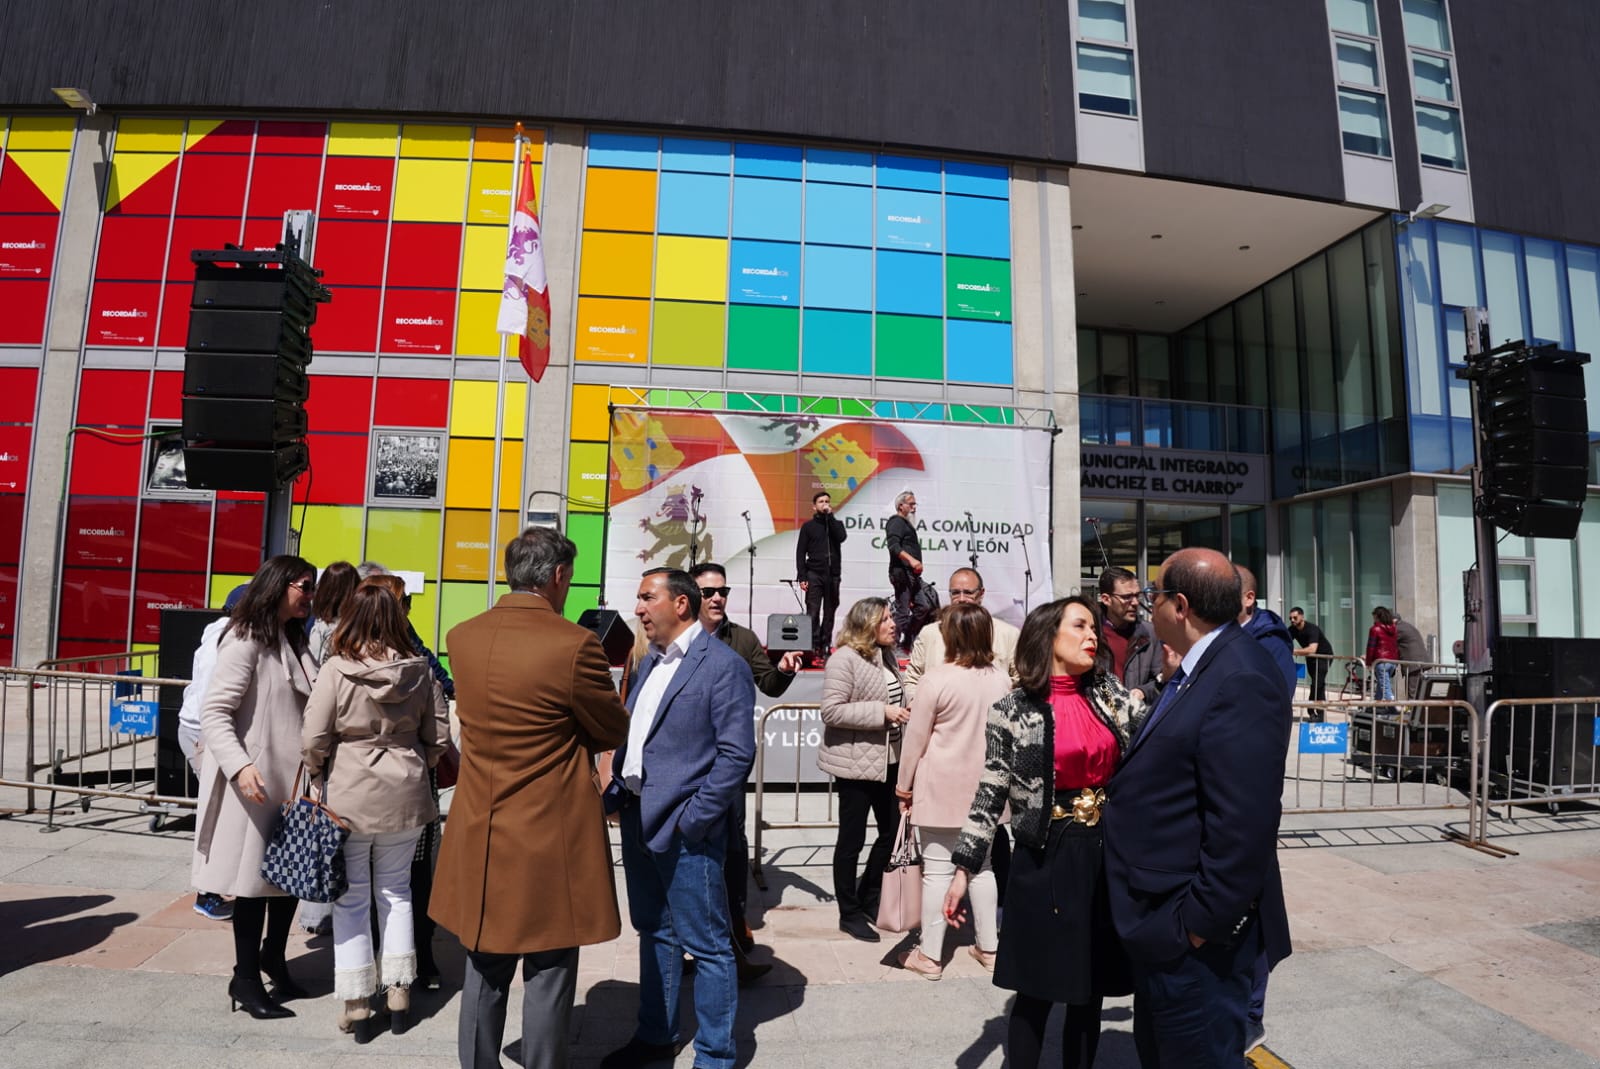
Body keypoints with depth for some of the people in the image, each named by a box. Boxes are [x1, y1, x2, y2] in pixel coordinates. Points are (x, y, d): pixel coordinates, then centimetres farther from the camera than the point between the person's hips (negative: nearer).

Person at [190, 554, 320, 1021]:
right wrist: (240, 766, -27)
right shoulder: (245, 640, -12)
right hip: (255, 783, -7)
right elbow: (213, 713, -16)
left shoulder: (293, 642, 12)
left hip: (292, 780, 8)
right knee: (255, 878, 3)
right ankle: (245, 979, 20)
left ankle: (274, 956, 34)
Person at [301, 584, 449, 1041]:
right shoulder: (419, 672, -4)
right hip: (405, 797, 3)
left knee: (352, 899, 11)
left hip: (349, 798, -3)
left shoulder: (334, 671, -13)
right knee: (396, 890, 18)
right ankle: (399, 995, 25)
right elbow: (437, 738, 1)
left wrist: (319, 773, 8)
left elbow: (314, 740, -12)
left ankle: (356, 1005, 19)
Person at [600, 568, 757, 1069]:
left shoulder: (723, 665, -14)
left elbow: (737, 754, -17)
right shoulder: (650, 662, 11)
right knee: (654, 933, 22)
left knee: (708, 946, 5)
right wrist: (617, 792, 7)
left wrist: (692, 821, -18)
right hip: (637, 820, 8)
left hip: (682, 829, -8)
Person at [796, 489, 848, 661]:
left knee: (829, 613, 4)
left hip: (833, 574, 2)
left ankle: (825, 646, 9)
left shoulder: (836, 523, 14)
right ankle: (813, 647, -8)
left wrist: (830, 516, -7)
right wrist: (802, 577, -7)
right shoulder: (808, 526, 7)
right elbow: (800, 553, 3)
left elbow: (841, 537, -9)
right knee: (813, 612, -9)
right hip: (814, 574, -2)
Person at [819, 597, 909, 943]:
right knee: (852, 838, 5)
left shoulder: (887, 656, 9)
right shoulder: (845, 659, -16)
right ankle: (849, 913, 21)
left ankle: (868, 898, 32)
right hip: (856, 763, -8)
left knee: (892, 831, 12)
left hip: (888, 760, 8)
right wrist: (882, 712, -24)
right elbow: (831, 711, -22)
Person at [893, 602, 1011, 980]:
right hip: (984, 787, 5)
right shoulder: (1002, 678, -2)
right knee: (981, 865, 18)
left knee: (938, 870, 4)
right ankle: (988, 946, 29)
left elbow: (915, 738, -10)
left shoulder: (938, 679, -16)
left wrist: (904, 785, 2)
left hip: (941, 788, -5)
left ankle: (930, 955, 14)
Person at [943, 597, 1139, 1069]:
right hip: (1047, 860, -4)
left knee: (1090, 991, 15)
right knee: (1037, 991, 8)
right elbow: (990, 793, -6)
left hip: (1108, 856, 4)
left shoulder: (1110, 692, 5)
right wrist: (963, 869, -8)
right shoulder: (1014, 710, -9)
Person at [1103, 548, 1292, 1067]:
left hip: (1195, 936, -10)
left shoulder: (1241, 680, -24)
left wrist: (1200, 924, -22)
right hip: (1163, 926, 10)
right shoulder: (1198, 670, 7)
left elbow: (1242, 825, -28)